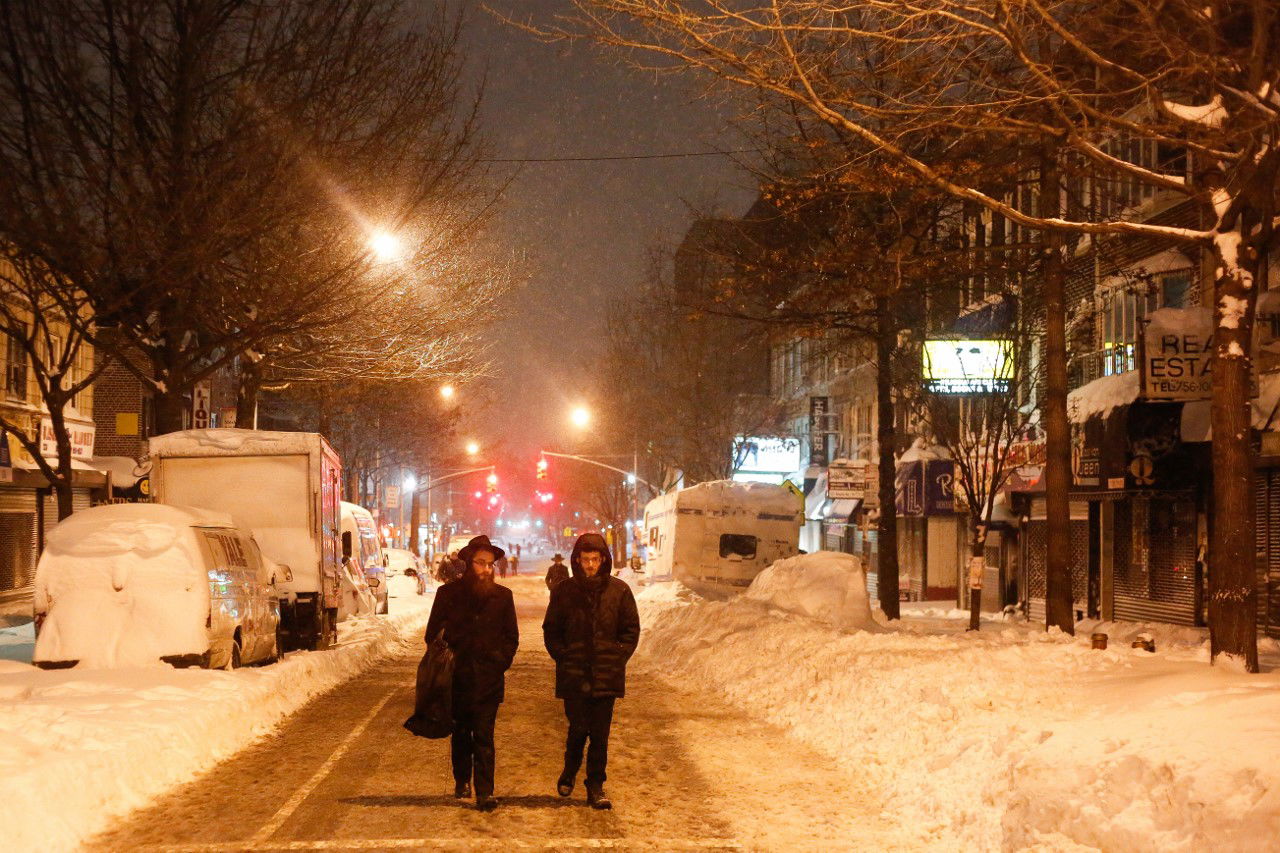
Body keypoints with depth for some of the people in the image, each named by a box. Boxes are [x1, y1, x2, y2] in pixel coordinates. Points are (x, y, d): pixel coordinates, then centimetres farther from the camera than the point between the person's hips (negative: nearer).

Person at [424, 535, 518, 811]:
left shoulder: (502, 596, 3)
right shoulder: (448, 593, 1)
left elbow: (511, 637, 10)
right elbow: (433, 634, 8)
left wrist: (500, 663, -1)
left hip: (489, 679, -1)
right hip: (457, 678, 1)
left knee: (484, 737, -6)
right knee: (461, 734, 13)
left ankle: (484, 792, -7)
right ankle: (462, 781, 31)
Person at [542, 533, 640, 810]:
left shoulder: (619, 591, 2)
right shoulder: (563, 591, 2)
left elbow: (631, 630, 7)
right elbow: (551, 631, 9)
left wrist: (618, 658, -3)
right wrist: (563, 657, -3)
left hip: (606, 676, 0)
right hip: (574, 675, 0)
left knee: (600, 734, 3)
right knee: (578, 729, 1)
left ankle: (596, 786, 14)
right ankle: (570, 771, 29)